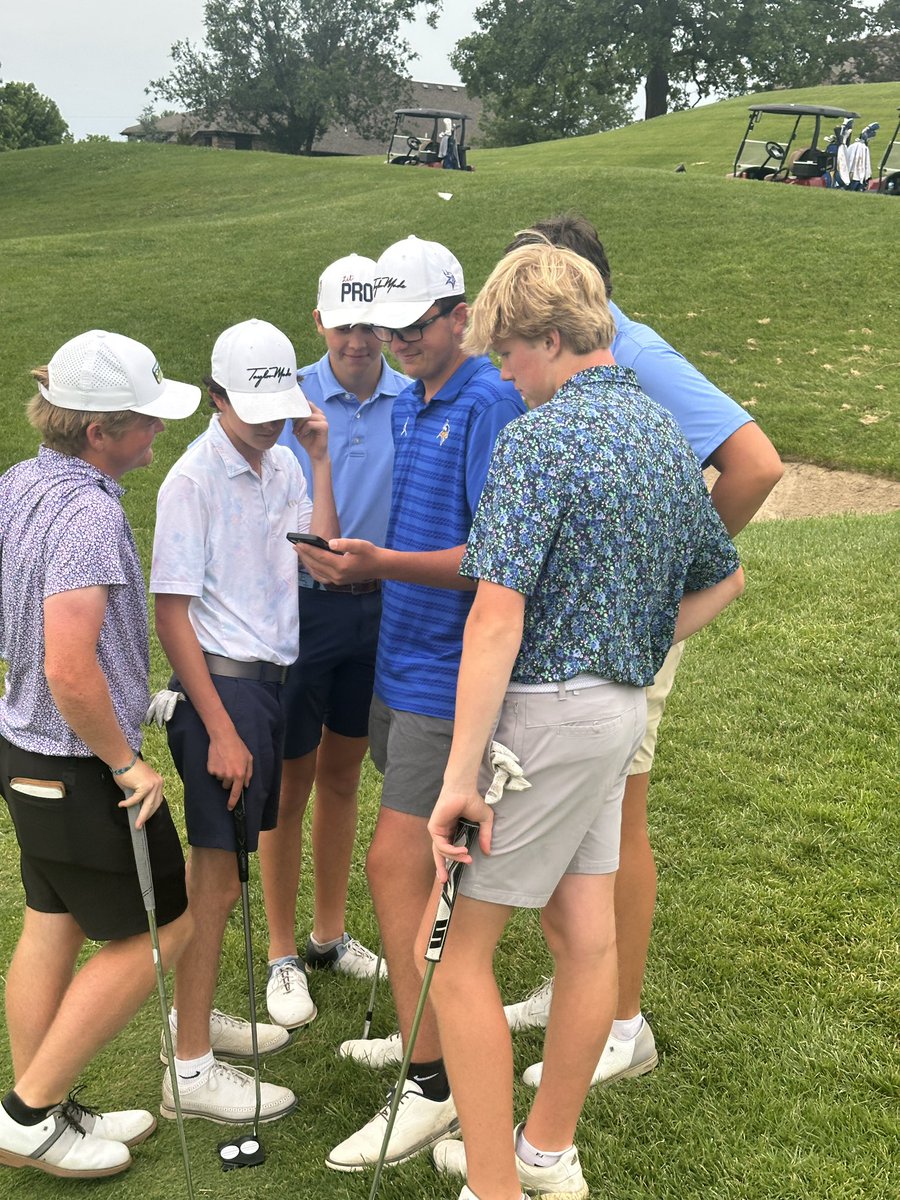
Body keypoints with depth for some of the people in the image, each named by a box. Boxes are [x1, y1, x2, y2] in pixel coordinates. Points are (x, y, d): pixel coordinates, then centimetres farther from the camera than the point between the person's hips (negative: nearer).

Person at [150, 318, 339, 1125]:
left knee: (221, 865, 18)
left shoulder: (281, 463, 8)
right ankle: (191, 1070, 8)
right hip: (220, 684, -7)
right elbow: (172, 613, -15)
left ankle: (196, 1013, 35)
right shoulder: (194, 480, -14)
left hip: (271, 678, 7)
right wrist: (220, 731, -18)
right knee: (218, 879, -3)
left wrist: (320, 459, -5)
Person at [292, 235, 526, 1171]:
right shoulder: (406, 405, 12)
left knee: (396, 862, -10)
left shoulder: (490, 406, -15)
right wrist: (350, 558, 0)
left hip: (450, 673, -9)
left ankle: (432, 1085, 0)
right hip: (400, 662, 9)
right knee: (423, 864, 17)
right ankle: (431, 1028, 32)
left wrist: (384, 564, -29)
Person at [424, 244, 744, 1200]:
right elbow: (722, 579, 22)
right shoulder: (665, 435, 9)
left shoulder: (539, 439, -17)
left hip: (545, 707, -9)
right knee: (586, 935, 16)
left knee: (460, 948, 1)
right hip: (620, 705, 9)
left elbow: (497, 619, -24)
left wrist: (461, 774, -23)